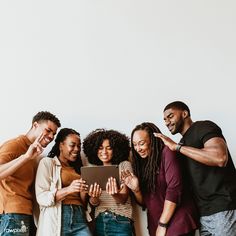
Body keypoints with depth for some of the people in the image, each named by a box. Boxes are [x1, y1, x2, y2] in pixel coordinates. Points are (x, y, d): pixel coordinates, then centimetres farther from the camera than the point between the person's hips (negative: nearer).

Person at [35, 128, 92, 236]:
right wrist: (68, 190, -20)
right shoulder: (47, 162, 5)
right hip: (56, 220, -4)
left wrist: (84, 192, -1)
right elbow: (42, 198, -8)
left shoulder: (77, 168, 21)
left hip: (79, 220, 4)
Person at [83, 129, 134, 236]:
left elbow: (123, 199, -7)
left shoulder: (124, 165, 1)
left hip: (120, 221, -3)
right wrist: (94, 198, -19)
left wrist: (115, 195, -29)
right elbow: (93, 203, 4)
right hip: (99, 222, 3)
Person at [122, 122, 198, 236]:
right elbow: (144, 202, 10)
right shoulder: (142, 163, 9)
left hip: (177, 223, -6)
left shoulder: (166, 152, -9)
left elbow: (174, 188, -18)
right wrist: (135, 189, -10)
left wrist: (162, 225, -17)